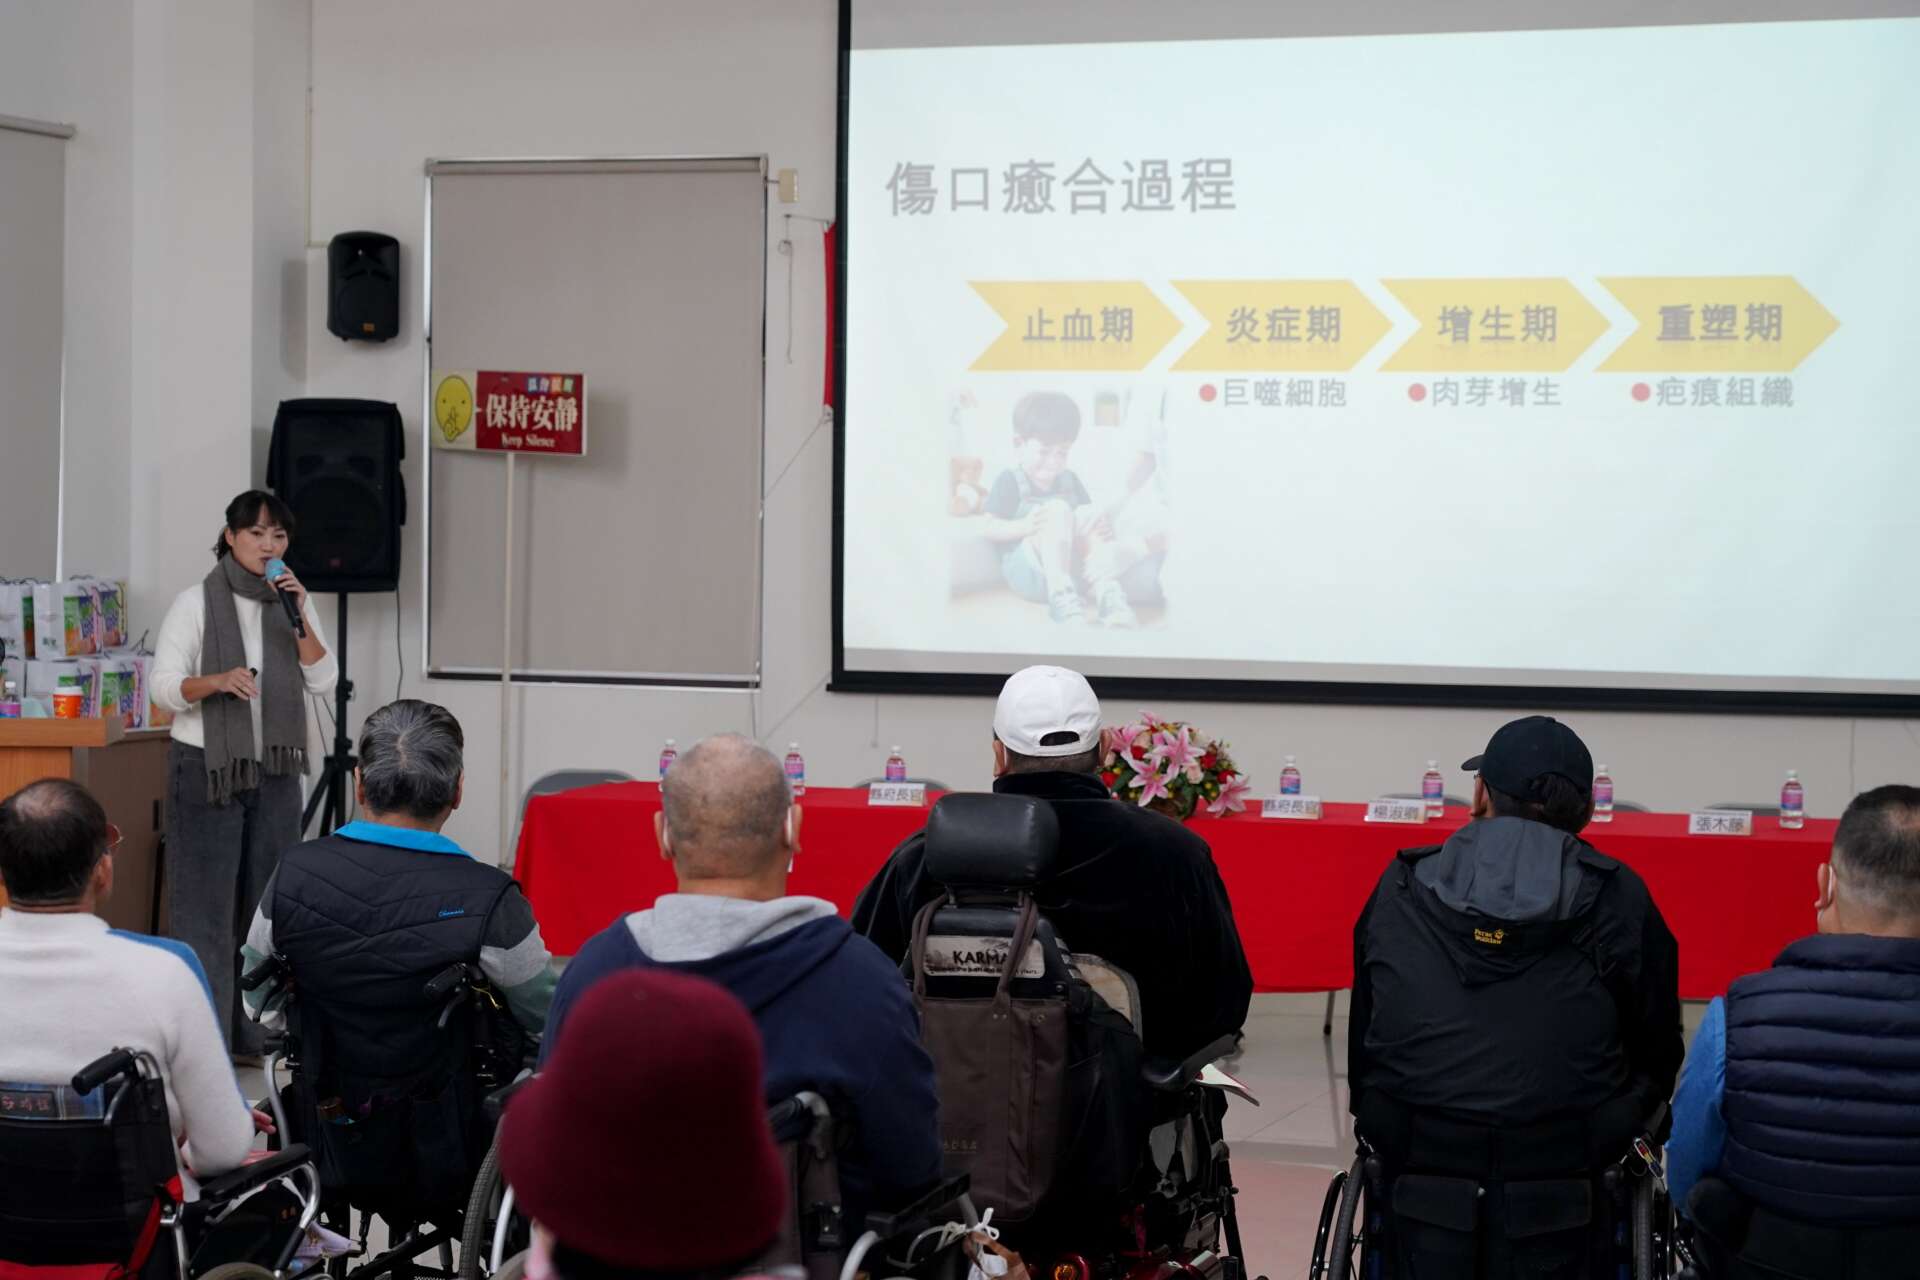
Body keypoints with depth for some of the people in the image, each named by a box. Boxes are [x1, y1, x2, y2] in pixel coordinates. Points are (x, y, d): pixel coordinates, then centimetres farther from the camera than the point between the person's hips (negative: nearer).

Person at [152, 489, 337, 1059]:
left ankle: (255, 1033, 14)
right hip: (206, 768, -4)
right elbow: (164, 687, -9)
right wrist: (216, 681, -27)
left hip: (275, 772, 4)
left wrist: (298, 615, -11)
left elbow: (324, 680, 0)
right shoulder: (196, 602, -4)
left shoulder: (291, 600, 9)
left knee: (267, 901, 5)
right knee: (206, 906, -7)